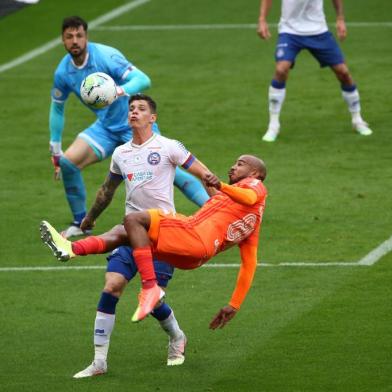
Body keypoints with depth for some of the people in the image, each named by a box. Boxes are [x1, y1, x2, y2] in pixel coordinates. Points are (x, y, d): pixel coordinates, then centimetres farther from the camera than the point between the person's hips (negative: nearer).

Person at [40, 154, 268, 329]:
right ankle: (72, 249, -7)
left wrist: (222, 186, -33)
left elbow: (250, 198, -17)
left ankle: (150, 288, -24)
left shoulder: (256, 185, 10)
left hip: (195, 235, -10)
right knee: (125, 236, 14)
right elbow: (250, 265, 30)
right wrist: (234, 306, 29)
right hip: (194, 258, 10)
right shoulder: (252, 224, 33)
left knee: (134, 219, -19)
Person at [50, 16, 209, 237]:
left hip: (135, 124, -5)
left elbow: (143, 80, -31)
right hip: (105, 128, 5)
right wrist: (55, 151, 11)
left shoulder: (105, 56, -21)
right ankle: (80, 223, 4)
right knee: (67, 162, -12)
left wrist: (117, 92, -50)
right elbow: (57, 109, 12)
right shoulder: (63, 72, -3)